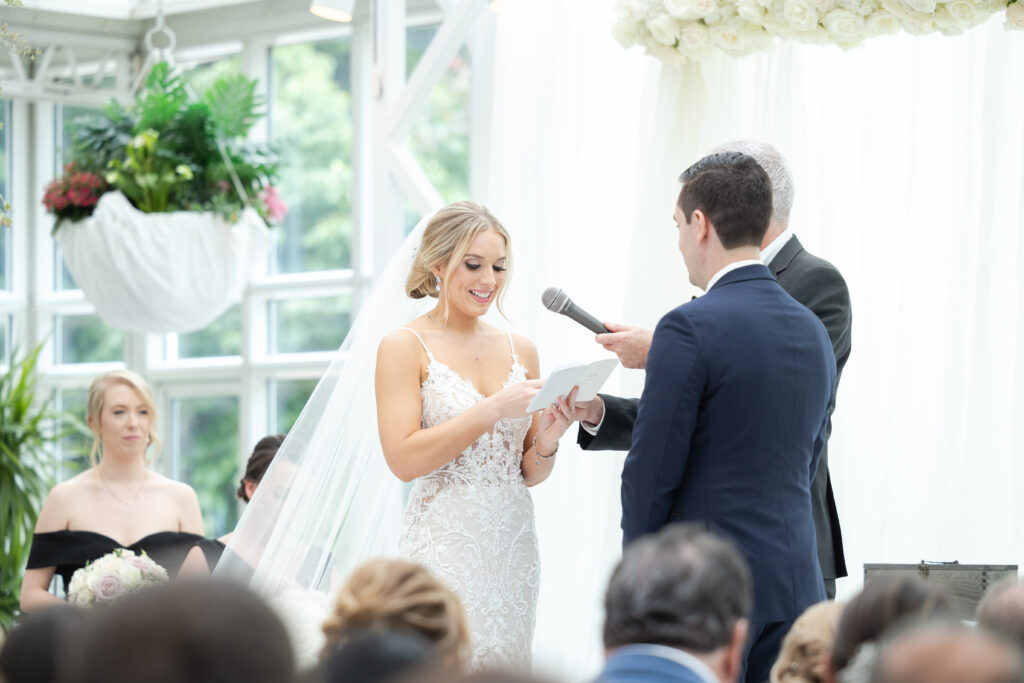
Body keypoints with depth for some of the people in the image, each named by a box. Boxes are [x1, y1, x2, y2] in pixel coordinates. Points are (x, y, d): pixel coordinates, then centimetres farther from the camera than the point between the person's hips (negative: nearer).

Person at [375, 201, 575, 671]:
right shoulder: (405, 346, -3)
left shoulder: (520, 350, 11)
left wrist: (546, 443, -7)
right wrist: (494, 408, -17)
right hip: (443, 548, -5)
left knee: (505, 663, 3)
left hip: (512, 543, 5)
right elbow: (404, 459, -13)